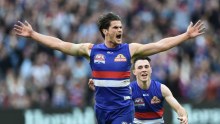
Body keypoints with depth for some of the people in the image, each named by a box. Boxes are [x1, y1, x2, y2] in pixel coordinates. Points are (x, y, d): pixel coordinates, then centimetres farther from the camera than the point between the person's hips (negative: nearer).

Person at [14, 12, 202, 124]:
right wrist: (32, 34, -1)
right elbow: (59, 44, 2)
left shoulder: (130, 49, -3)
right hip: (101, 108, 3)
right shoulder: (91, 50, 0)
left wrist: (186, 36, -11)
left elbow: (161, 45, -5)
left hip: (123, 108, -2)